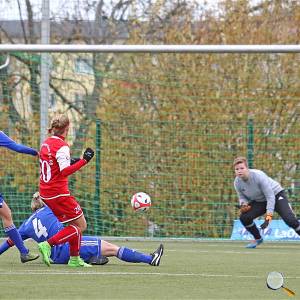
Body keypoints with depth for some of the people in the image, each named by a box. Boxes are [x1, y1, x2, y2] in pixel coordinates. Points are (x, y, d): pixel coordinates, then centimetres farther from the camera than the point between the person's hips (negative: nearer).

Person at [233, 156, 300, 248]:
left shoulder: (258, 176, -31)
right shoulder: (237, 182, -14)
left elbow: (270, 197, -29)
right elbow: (242, 197, 4)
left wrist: (268, 217, -35)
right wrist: (243, 204, -23)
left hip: (276, 195, -5)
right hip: (260, 201, 6)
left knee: (289, 219, -26)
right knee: (244, 217, -13)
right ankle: (258, 239, 9)